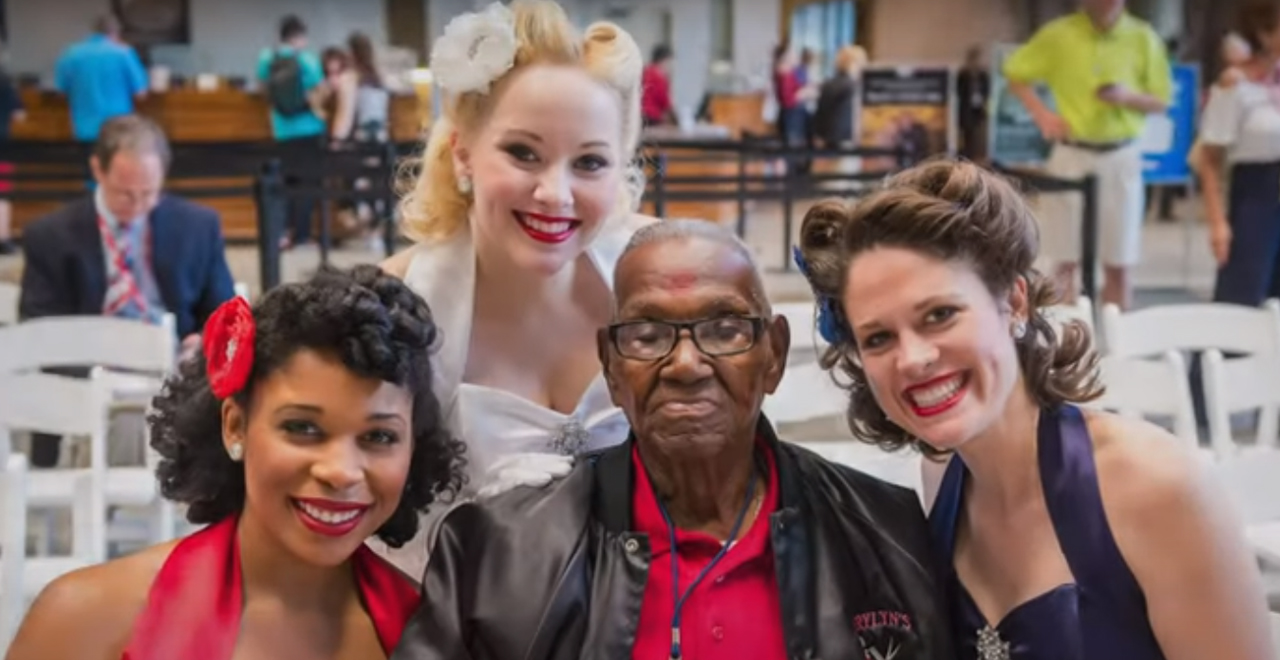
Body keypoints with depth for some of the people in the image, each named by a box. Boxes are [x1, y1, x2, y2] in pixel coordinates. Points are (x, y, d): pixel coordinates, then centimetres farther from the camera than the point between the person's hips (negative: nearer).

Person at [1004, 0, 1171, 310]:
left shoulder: (1143, 38, 2)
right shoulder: (1058, 34, -1)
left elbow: (1161, 102, 7)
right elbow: (1015, 72, 10)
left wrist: (1128, 97, -15)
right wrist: (1041, 114, -4)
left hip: (1122, 158, 1)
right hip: (1071, 156, -1)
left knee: (1118, 264, 3)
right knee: (1066, 261, 1)